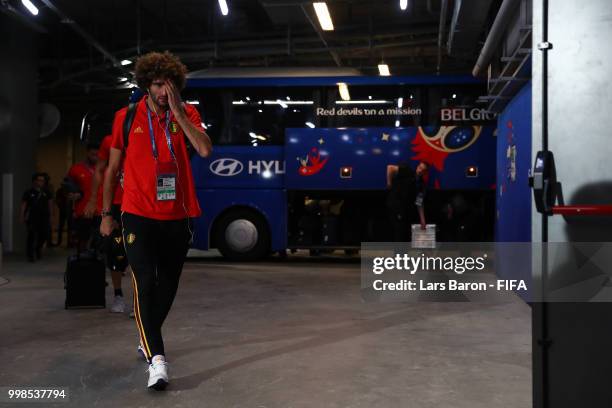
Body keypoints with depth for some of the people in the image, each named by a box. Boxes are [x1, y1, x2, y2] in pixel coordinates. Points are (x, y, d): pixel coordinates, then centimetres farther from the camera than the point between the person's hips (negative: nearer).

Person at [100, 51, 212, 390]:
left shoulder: (186, 114, 3)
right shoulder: (127, 117, 1)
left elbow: (205, 149, -15)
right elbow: (113, 168, 8)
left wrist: (177, 112, -16)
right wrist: (106, 214, 8)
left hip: (177, 216, 2)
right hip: (139, 215, -2)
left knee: (168, 285, 13)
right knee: (145, 284, -13)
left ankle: (148, 338, 35)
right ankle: (156, 358, -14)